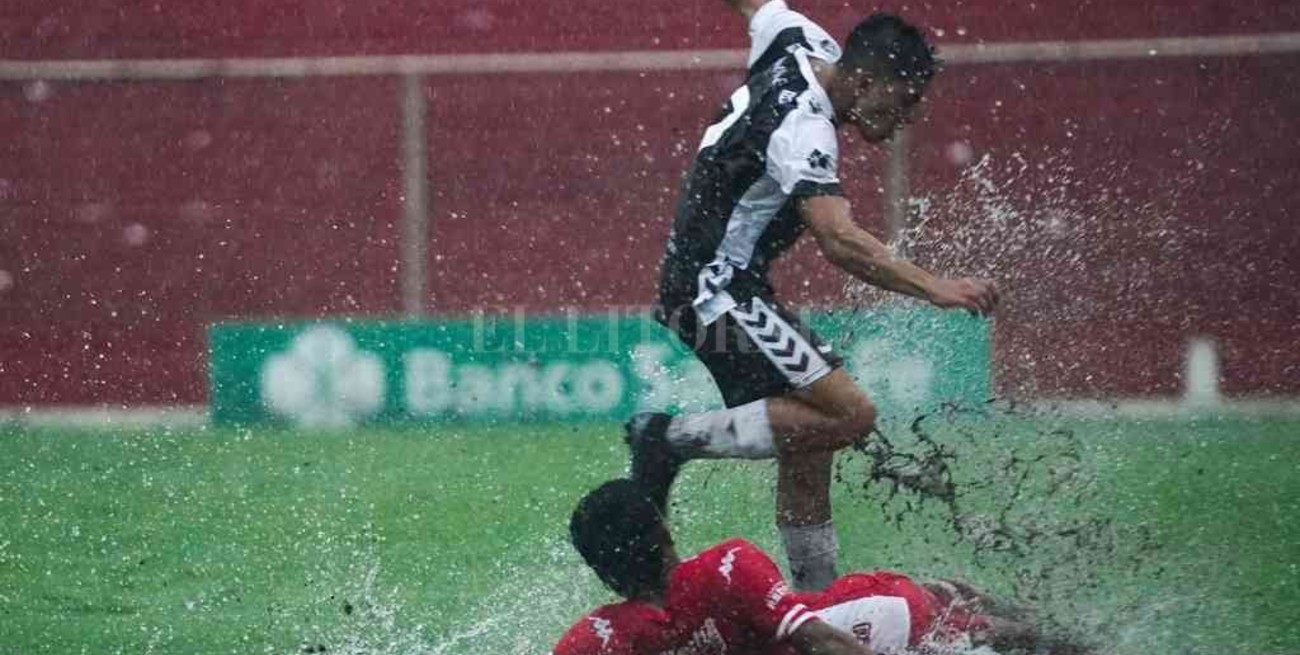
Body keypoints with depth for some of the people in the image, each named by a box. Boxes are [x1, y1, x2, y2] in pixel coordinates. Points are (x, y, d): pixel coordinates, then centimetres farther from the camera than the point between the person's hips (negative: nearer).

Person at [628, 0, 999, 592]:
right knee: (848, 414, -19)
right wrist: (934, 288, -43)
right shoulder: (803, 129, -24)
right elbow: (839, 240, -36)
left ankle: (816, 592, 10)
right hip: (719, 293, -10)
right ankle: (676, 436, -17)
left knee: (808, 443, 8)